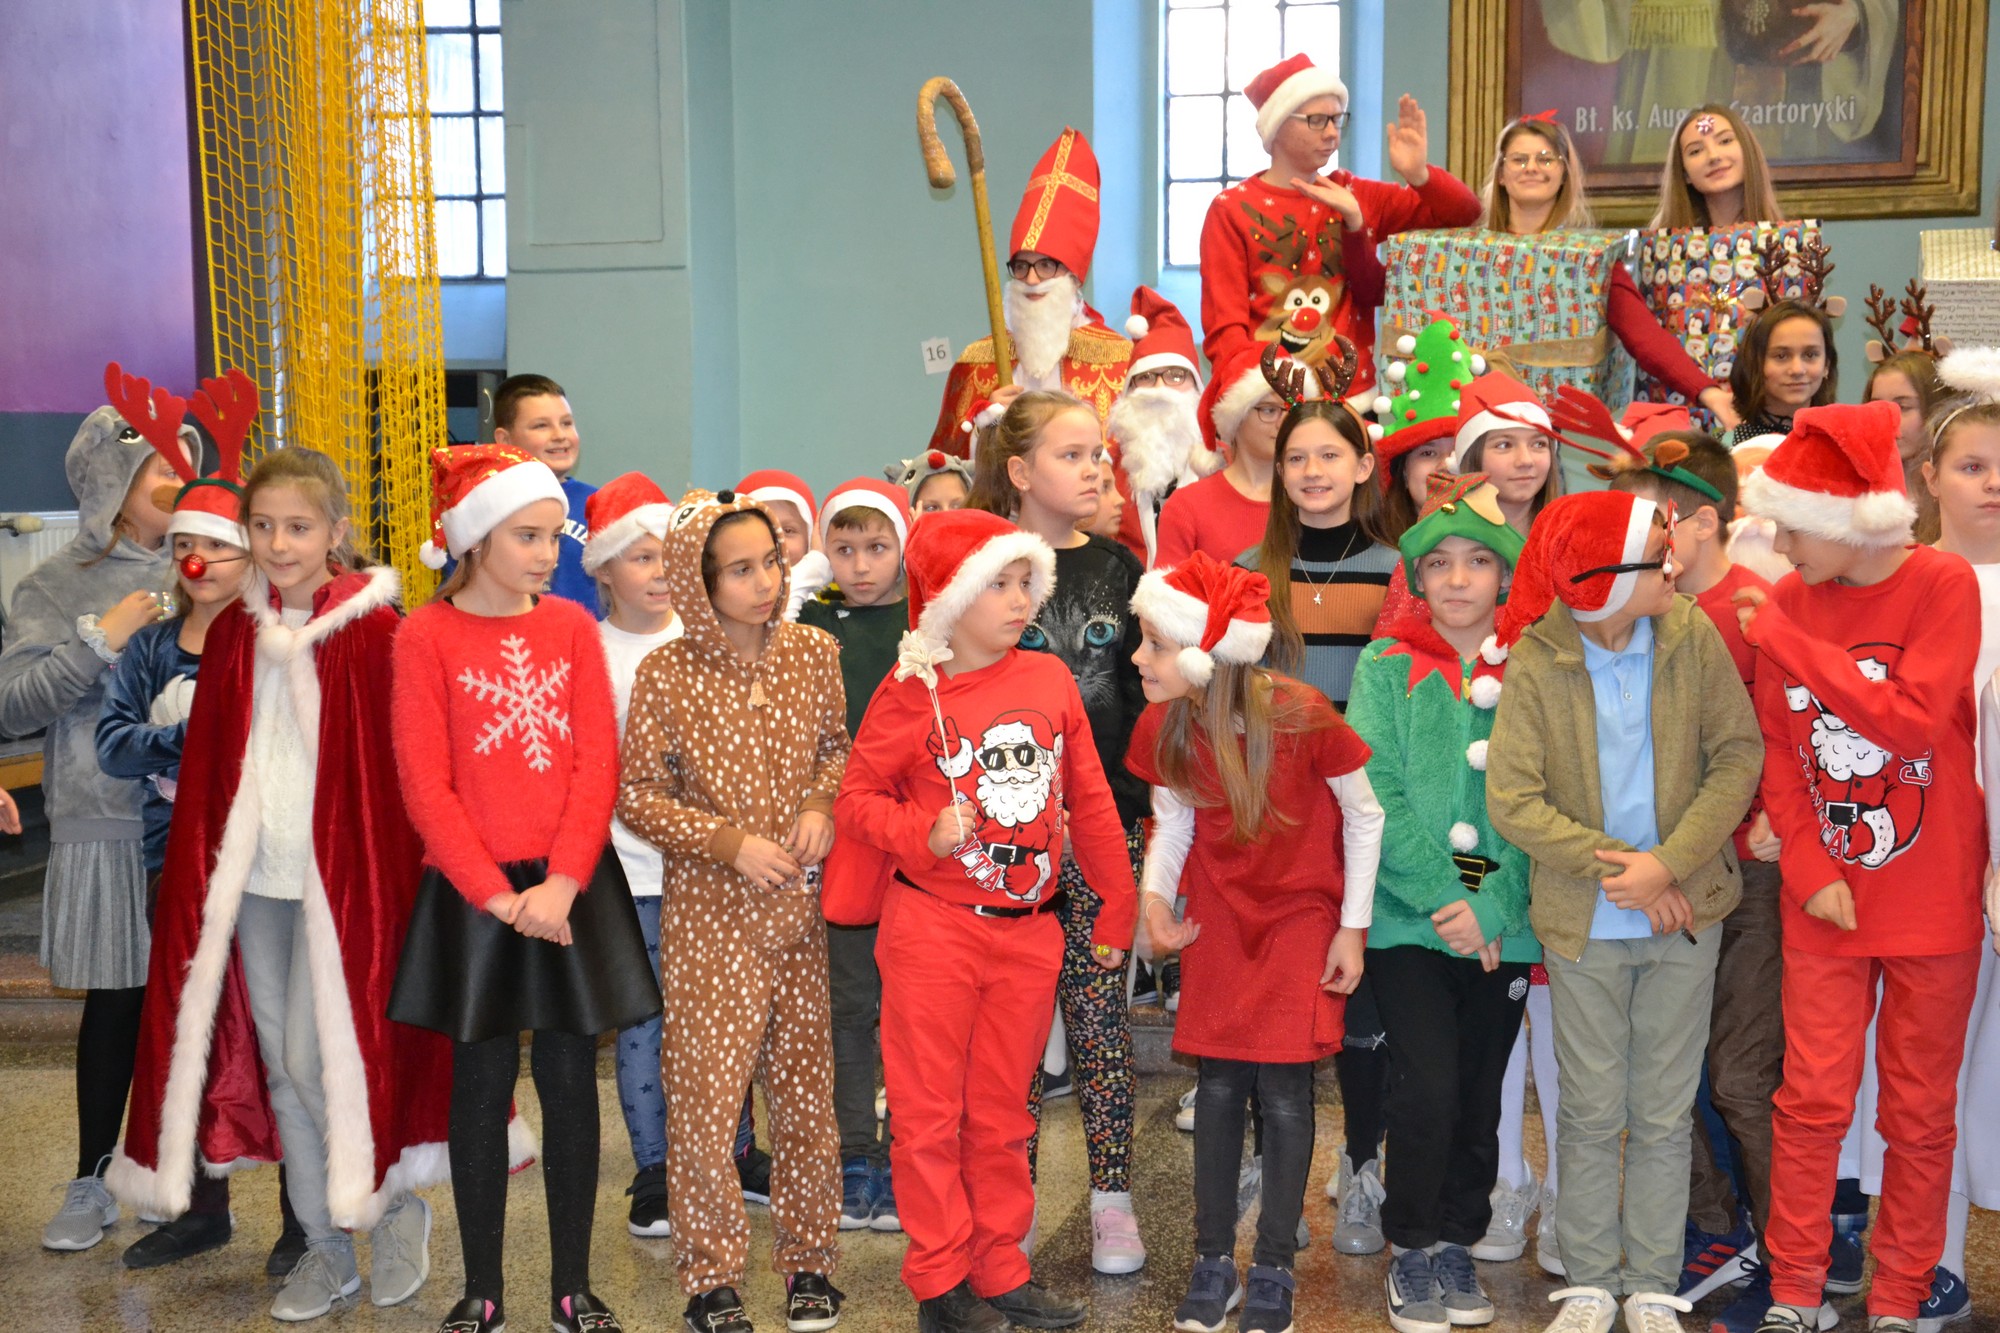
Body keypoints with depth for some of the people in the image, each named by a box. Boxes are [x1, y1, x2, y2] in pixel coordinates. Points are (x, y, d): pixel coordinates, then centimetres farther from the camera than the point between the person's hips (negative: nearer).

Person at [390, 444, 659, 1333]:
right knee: (481, 1085, 7)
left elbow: (598, 762, -1)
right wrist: (498, 895, -12)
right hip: (473, 895, -2)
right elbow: (426, 785, -7)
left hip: (573, 889, 2)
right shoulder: (427, 635, -4)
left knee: (571, 1082, 7)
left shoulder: (572, 625, 4)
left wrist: (562, 884, -12)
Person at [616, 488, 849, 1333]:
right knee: (705, 1091, 1)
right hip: (710, 914, -3)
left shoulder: (814, 652, 0)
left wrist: (821, 800, -7)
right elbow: (638, 794, -5)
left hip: (804, 907, 3)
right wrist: (728, 840, -15)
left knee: (808, 1087, 11)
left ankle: (808, 1260, 28)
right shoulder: (667, 675, -9)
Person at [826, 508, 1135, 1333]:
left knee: (1001, 1113, 14)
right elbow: (859, 795, -1)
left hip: (1029, 932, 3)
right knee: (931, 1113, 6)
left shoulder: (1051, 679, 3)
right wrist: (924, 835, -18)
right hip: (932, 931, -3)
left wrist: (1117, 912, 9)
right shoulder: (912, 693, -6)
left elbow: (1091, 802, 8)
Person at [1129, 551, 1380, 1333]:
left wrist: (1352, 929, -6)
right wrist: (1155, 895, -16)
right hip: (1219, 917, 3)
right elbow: (1171, 822, 3)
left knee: (1283, 1090, -3)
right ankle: (1213, 1263, 18)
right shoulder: (1163, 729, -12)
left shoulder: (1302, 718, -24)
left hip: (1302, 916, -3)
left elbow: (1364, 818, -9)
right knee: (1219, 1085, 4)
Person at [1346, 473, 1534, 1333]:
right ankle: (1410, 1253, 10)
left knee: (1479, 1096, 10)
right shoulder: (1386, 666, 1)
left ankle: (1458, 1245, 29)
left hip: (1504, 927, 2)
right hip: (1405, 918, -2)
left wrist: (1492, 907, -13)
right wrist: (1443, 901, -15)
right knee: (1427, 1087, -9)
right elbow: (1376, 796, -7)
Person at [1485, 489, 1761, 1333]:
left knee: (1664, 1114, 10)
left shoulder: (1692, 635, -6)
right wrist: (1614, 864, -18)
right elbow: (1511, 801, -13)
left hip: (1683, 915, 2)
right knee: (1592, 1112, 9)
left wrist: (1668, 864, -16)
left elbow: (1738, 756, -6)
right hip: (1584, 923, -1)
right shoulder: (1534, 662, -11)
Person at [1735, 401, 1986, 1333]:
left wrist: (1786, 642, -19)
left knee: (1919, 1113, 8)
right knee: (1812, 1100, 5)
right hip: (1825, 901, 2)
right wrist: (1808, 868, -8)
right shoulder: (1789, 600, 1)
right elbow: (1778, 750, 2)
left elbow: (1914, 719, -21)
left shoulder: (1944, 586, -9)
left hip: (1932, 900, -2)